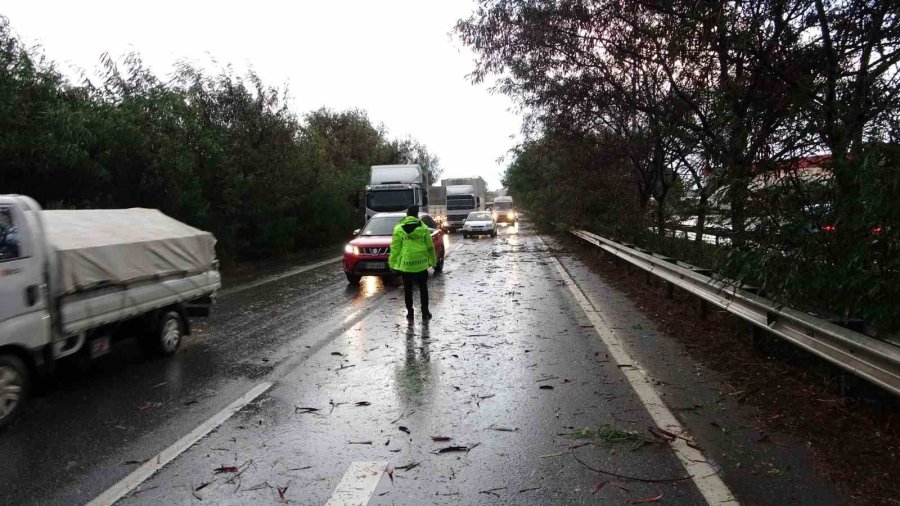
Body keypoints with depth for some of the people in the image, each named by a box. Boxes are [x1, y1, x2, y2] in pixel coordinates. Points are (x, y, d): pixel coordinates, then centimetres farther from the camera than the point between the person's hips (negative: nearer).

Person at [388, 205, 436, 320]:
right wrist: (433, 261, 12)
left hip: (405, 264, 0)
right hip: (421, 263, 0)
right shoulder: (423, 228, -2)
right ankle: (425, 313, 14)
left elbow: (395, 248, -2)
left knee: (408, 289, 12)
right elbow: (430, 246, 2)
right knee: (423, 288, 12)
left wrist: (392, 262, 6)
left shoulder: (399, 229, -3)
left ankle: (410, 312, 14)